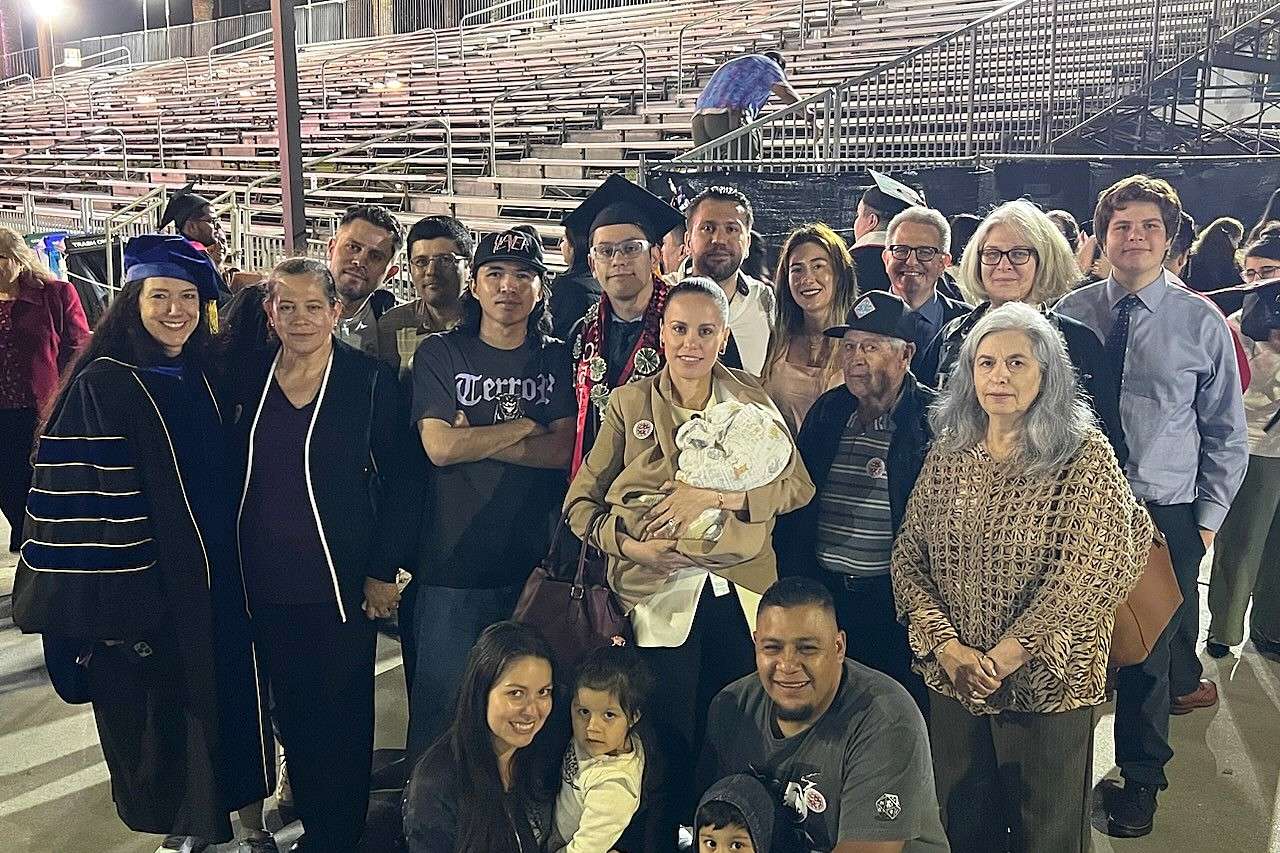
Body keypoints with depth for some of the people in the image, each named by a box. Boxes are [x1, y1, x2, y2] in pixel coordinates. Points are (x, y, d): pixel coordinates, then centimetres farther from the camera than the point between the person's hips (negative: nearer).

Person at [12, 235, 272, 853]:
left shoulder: (204, 377, 6)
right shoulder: (100, 386, -13)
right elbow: (78, 498, -16)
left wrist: (236, 565, 11)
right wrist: (108, 600, -17)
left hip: (216, 581, 6)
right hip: (146, 586, -6)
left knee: (220, 695, 15)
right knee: (157, 705, 8)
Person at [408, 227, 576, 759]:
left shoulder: (557, 360, 9)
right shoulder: (440, 354, 3)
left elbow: (564, 450, -4)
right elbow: (439, 446, -10)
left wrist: (475, 442, -11)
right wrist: (525, 426, -5)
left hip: (536, 560, 2)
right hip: (453, 561, -1)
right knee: (440, 702, 5)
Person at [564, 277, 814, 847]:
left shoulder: (752, 401, 6)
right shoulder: (628, 403, 3)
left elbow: (797, 484, -3)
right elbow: (580, 501, 4)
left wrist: (714, 495, -17)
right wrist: (626, 543, -15)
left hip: (740, 594, 1)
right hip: (660, 594, -1)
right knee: (669, 742, 6)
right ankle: (660, 837, 29)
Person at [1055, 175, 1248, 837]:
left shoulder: (1202, 322, -3)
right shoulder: (1070, 313, -1)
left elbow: (1228, 434, 3)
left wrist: (1207, 520, 0)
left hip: (1165, 515, -1)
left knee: (1148, 654, 10)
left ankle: (1141, 778, 33)